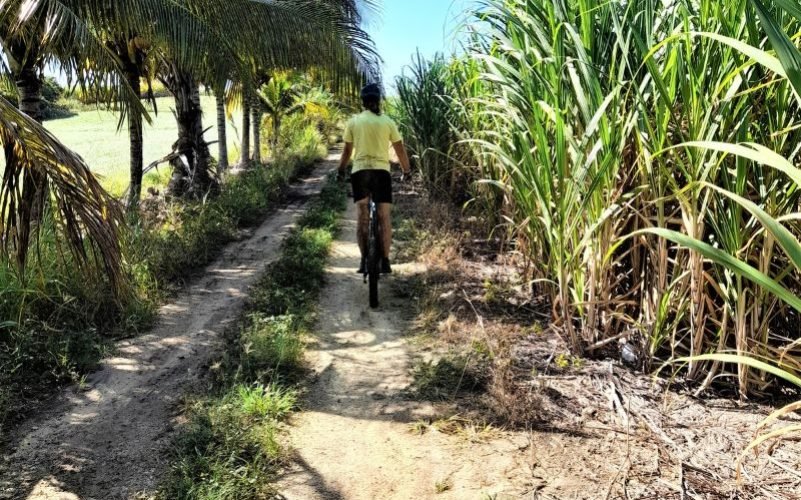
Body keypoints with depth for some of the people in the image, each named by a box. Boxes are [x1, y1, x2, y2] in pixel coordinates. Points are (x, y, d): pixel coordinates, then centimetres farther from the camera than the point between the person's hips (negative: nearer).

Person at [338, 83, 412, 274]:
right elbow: (400, 150, 7)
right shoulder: (387, 122, 5)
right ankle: (385, 261, 1)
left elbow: (347, 152, 8)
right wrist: (407, 171, 20)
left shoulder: (353, 121, 6)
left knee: (363, 215, 5)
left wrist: (341, 171, 22)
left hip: (360, 171, 1)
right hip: (382, 171, -1)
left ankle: (365, 259, -3)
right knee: (384, 217, 3)